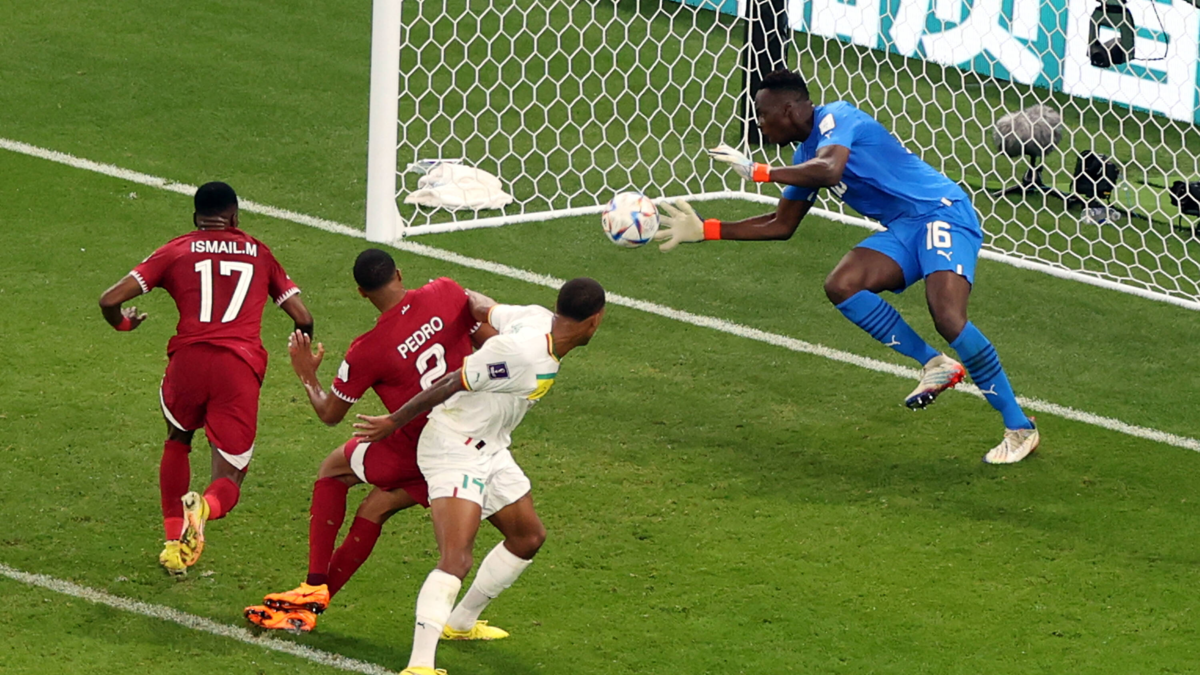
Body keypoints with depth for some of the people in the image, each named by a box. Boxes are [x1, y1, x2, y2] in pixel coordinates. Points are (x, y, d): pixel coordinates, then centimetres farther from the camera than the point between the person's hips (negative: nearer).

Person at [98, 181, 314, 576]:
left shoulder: (177, 251, 16)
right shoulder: (259, 254, 22)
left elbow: (110, 300, 7)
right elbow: (303, 318, 17)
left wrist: (121, 323, 31)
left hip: (189, 358, 0)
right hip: (241, 366, 0)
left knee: (177, 441, 31)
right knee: (229, 478, 9)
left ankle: (175, 541, 20)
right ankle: (204, 509, -28)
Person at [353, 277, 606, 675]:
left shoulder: (539, 319, -4)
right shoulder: (519, 352, -30)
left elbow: (479, 309, 8)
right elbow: (450, 384, -21)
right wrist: (395, 422, -11)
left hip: (490, 449, 10)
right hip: (455, 451, -10)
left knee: (528, 537, 23)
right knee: (456, 559, -23)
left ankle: (461, 622, 39)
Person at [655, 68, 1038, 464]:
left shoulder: (835, 118, -12)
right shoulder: (806, 156, 16)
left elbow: (829, 169, -34)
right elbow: (781, 225, 25)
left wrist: (758, 172, -27)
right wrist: (705, 231, 21)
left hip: (942, 213, -9)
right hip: (903, 230, 9)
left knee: (947, 318, -25)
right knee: (841, 286, -12)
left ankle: (1019, 428, -16)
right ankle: (935, 365, -3)